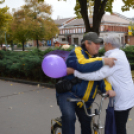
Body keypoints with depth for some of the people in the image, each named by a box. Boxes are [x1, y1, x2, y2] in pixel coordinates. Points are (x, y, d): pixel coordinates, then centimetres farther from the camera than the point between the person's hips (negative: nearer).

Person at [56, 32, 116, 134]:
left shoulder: (95, 60, 13)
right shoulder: (76, 53, -10)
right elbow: (83, 65, -33)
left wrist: (108, 88, -18)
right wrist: (103, 61, -31)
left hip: (84, 100, 7)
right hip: (68, 94, -7)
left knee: (87, 125, 12)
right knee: (69, 116, -33)